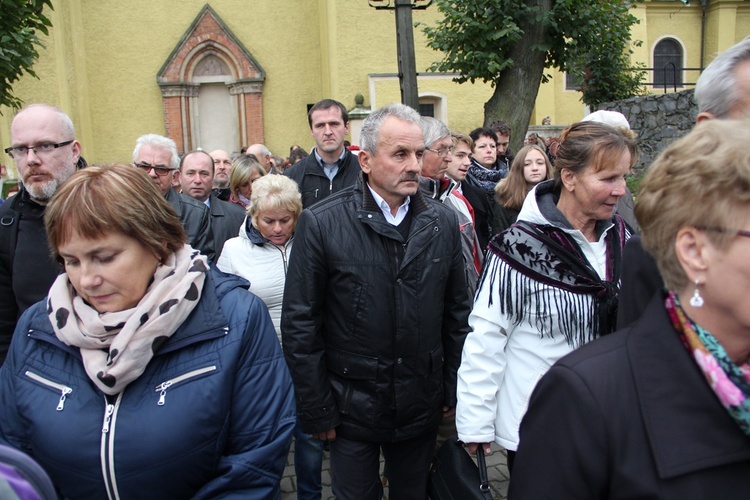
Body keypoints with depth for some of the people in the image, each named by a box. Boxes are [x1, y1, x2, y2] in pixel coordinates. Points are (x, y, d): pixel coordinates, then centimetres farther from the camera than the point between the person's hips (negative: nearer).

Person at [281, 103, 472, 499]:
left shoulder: (442, 222, -1)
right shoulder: (321, 223, -12)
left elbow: (456, 312, 6)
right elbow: (300, 323, -9)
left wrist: (452, 390, 7)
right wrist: (316, 411, -7)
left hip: (422, 405, 3)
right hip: (351, 407, -3)